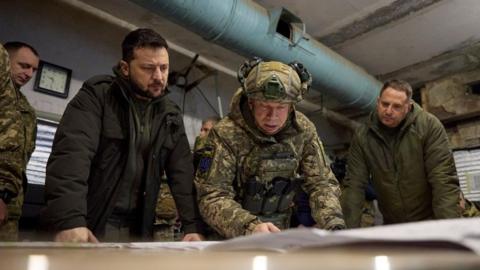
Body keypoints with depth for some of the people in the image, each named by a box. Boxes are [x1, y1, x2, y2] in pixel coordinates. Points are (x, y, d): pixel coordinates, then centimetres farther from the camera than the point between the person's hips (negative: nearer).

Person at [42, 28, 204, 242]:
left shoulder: (170, 115, 5)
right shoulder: (96, 96, -7)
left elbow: (183, 172, 1)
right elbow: (71, 153, -21)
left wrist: (193, 226, -9)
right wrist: (68, 220, -33)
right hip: (89, 225, -3)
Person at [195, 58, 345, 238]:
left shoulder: (304, 131, -10)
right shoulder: (226, 134, -22)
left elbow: (321, 182, -7)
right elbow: (212, 197, -24)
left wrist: (334, 226, -23)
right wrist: (250, 226, -39)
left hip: (278, 231, 3)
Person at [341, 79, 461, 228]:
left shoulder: (429, 126, -14)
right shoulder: (362, 136, -8)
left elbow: (444, 179, -18)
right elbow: (354, 185, -11)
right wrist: (350, 231, -19)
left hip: (430, 222, -2)